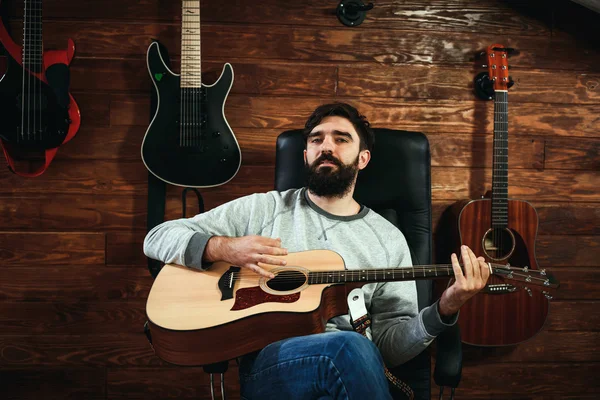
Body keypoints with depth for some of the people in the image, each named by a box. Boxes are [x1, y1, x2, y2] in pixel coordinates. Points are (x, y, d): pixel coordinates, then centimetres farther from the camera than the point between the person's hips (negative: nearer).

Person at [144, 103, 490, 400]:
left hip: (348, 369, 2)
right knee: (348, 346, -34)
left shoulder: (388, 239, 13)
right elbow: (157, 239, 8)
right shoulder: (263, 209, 10)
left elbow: (391, 344, 9)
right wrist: (223, 248, -11)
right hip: (263, 361, -1)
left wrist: (445, 309, -9)